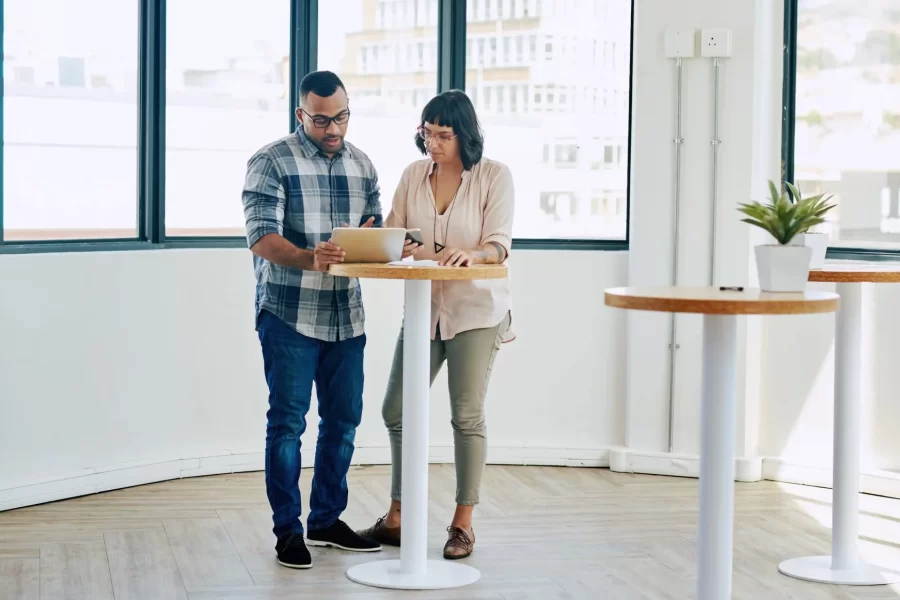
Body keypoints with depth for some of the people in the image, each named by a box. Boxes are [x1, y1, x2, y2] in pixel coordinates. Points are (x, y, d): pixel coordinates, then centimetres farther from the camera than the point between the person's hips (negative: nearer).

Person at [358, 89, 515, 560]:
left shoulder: (494, 175, -7)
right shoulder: (413, 175, 4)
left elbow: (499, 245, -13)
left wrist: (472, 253, -35)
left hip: (475, 309, -4)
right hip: (423, 306, 5)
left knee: (467, 415, -2)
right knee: (397, 410, 5)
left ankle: (463, 523, 9)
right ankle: (397, 517, 19)